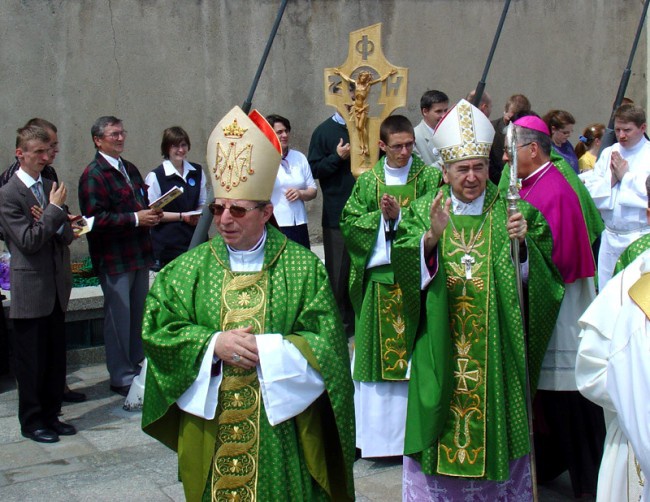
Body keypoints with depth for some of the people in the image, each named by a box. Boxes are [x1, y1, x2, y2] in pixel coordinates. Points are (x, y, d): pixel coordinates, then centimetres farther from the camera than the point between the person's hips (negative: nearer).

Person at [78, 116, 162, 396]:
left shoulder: (130, 169, 16)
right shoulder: (93, 175, -11)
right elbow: (96, 218, -20)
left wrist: (152, 215, 3)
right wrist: (135, 218, -21)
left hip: (139, 253, 8)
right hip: (113, 258, -8)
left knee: (139, 313, 14)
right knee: (119, 316, -1)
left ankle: (137, 366, 27)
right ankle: (121, 376, 9)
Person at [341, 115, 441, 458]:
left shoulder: (428, 177, 3)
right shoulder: (368, 181, 8)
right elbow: (348, 223, 3)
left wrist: (398, 214, -15)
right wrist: (381, 216, -10)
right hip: (377, 278, 2)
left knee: (414, 353, 0)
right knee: (377, 355, 5)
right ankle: (378, 435, 15)